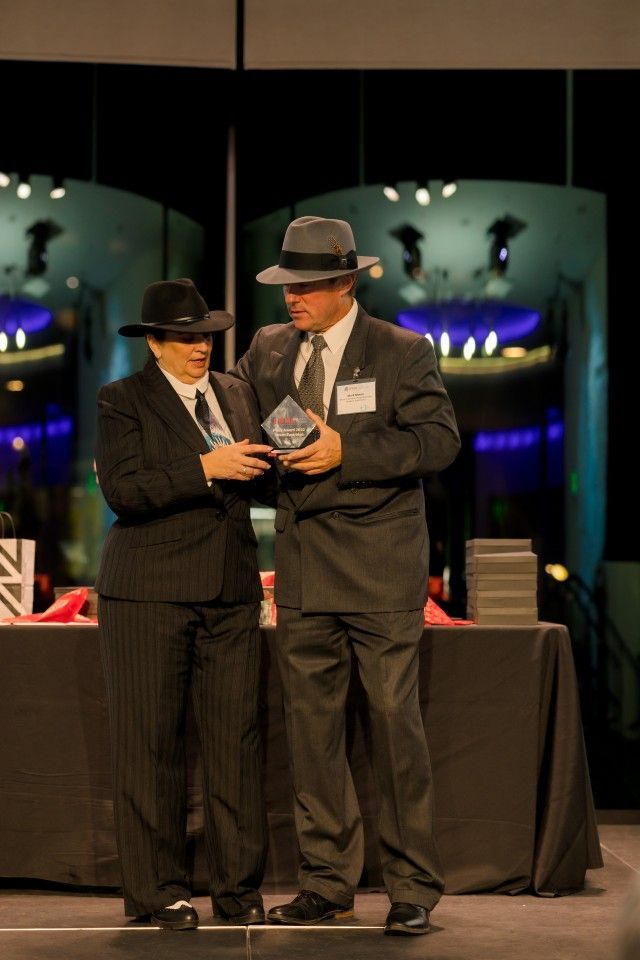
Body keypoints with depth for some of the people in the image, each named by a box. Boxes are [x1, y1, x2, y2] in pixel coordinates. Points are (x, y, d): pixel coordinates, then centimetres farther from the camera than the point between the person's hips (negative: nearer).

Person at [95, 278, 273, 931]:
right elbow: (122, 490, -12)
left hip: (231, 592, 5)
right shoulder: (122, 400, 0)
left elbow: (255, 477, 20)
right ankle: (157, 890, 9)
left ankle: (238, 886, 11)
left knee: (235, 737, 3)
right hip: (150, 594, -4)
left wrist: (273, 458, -2)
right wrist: (206, 468, -19)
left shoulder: (237, 395, 17)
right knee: (150, 742, 0)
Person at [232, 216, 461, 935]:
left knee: (394, 725, -1)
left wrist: (347, 451, -21)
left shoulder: (402, 352, -4)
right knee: (310, 728, 7)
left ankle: (412, 888, 11)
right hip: (303, 573, 5)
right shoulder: (269, 349, 10)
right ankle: (327, 882, 18)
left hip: (379, 567, -5)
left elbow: (440, 439, -12)